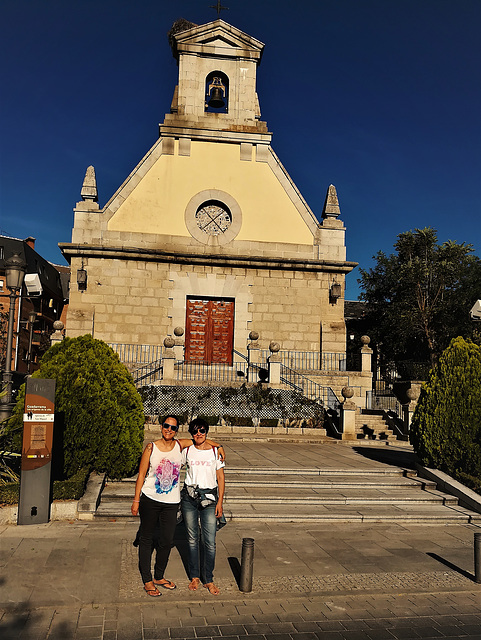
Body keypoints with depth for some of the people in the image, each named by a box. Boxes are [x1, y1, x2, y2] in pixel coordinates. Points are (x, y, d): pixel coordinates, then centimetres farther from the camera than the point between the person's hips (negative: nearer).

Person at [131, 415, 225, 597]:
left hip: (171, 502, 2)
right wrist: (136, 500, -4)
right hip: (150, 500, -2)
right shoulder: (151, 448, -9)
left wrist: (218, 446, -3)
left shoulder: (180, 445, -3)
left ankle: (159, 577, 30)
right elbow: (141, 474, -4)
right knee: (146, 539, 8)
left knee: (167, 541, 10)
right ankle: (147, 580, 22)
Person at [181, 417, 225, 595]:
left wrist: (220, 502, -2)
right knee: (192, 539, 9)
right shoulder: (186, 451, 3)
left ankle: (208, 579, 12)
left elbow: (221, 478, 3)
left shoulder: (215, 451, 0)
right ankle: (194, 576, 25)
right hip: (189, 498, 1)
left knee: (210, 542, -3)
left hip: (209, 497, -1)